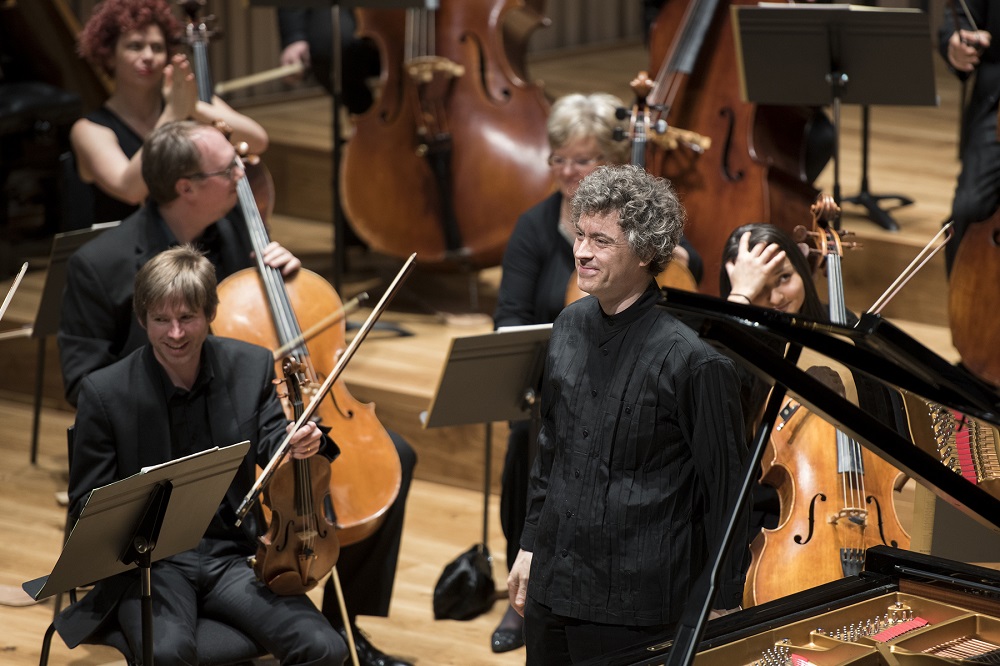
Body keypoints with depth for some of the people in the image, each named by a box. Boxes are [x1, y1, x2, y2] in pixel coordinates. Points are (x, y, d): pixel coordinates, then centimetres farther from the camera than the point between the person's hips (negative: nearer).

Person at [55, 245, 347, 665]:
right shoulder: (104, 392, -7)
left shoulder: (252, 367, 2)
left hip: (233, 557, 3)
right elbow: (86, 505, -3)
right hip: (149, 563, -3)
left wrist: (303, 444, -25)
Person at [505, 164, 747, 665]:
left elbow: (724, 490, -11)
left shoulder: (690, 360, -17)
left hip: (631, 608, -7)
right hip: (551, 586, 7)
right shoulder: (570, 327, 5)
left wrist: (724, 606, -8)